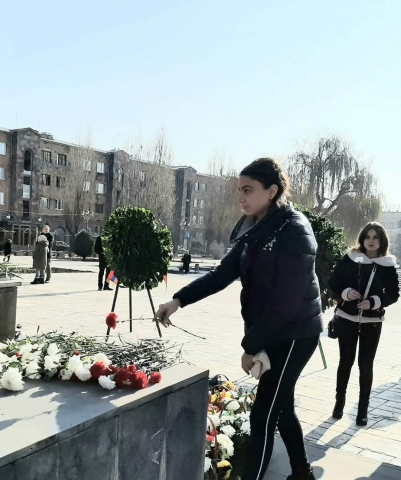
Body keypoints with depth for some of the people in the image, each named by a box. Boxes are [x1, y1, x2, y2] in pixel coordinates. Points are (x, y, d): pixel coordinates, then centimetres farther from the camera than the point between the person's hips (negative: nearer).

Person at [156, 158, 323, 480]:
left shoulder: (294, 232, -21)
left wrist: (250, 346, -16)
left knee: (263, 415, -1)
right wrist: (179, 300, -5)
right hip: (271, 332, 8)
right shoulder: (254, 229, 3)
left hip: (294, 335, -8)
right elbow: (224, 273, 4)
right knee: (280, 406, 20)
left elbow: (285, 301, -23)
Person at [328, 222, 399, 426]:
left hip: (372, 322, 0)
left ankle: (363, 409, 18)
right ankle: (339, 402, 24)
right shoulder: (349, 259, -5)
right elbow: (333, 284, -1)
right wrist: (345, 293, -21)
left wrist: (374, 302, -18)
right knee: (345, 361, 8)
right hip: (347, 319, 0)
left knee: (366, 364, 6)